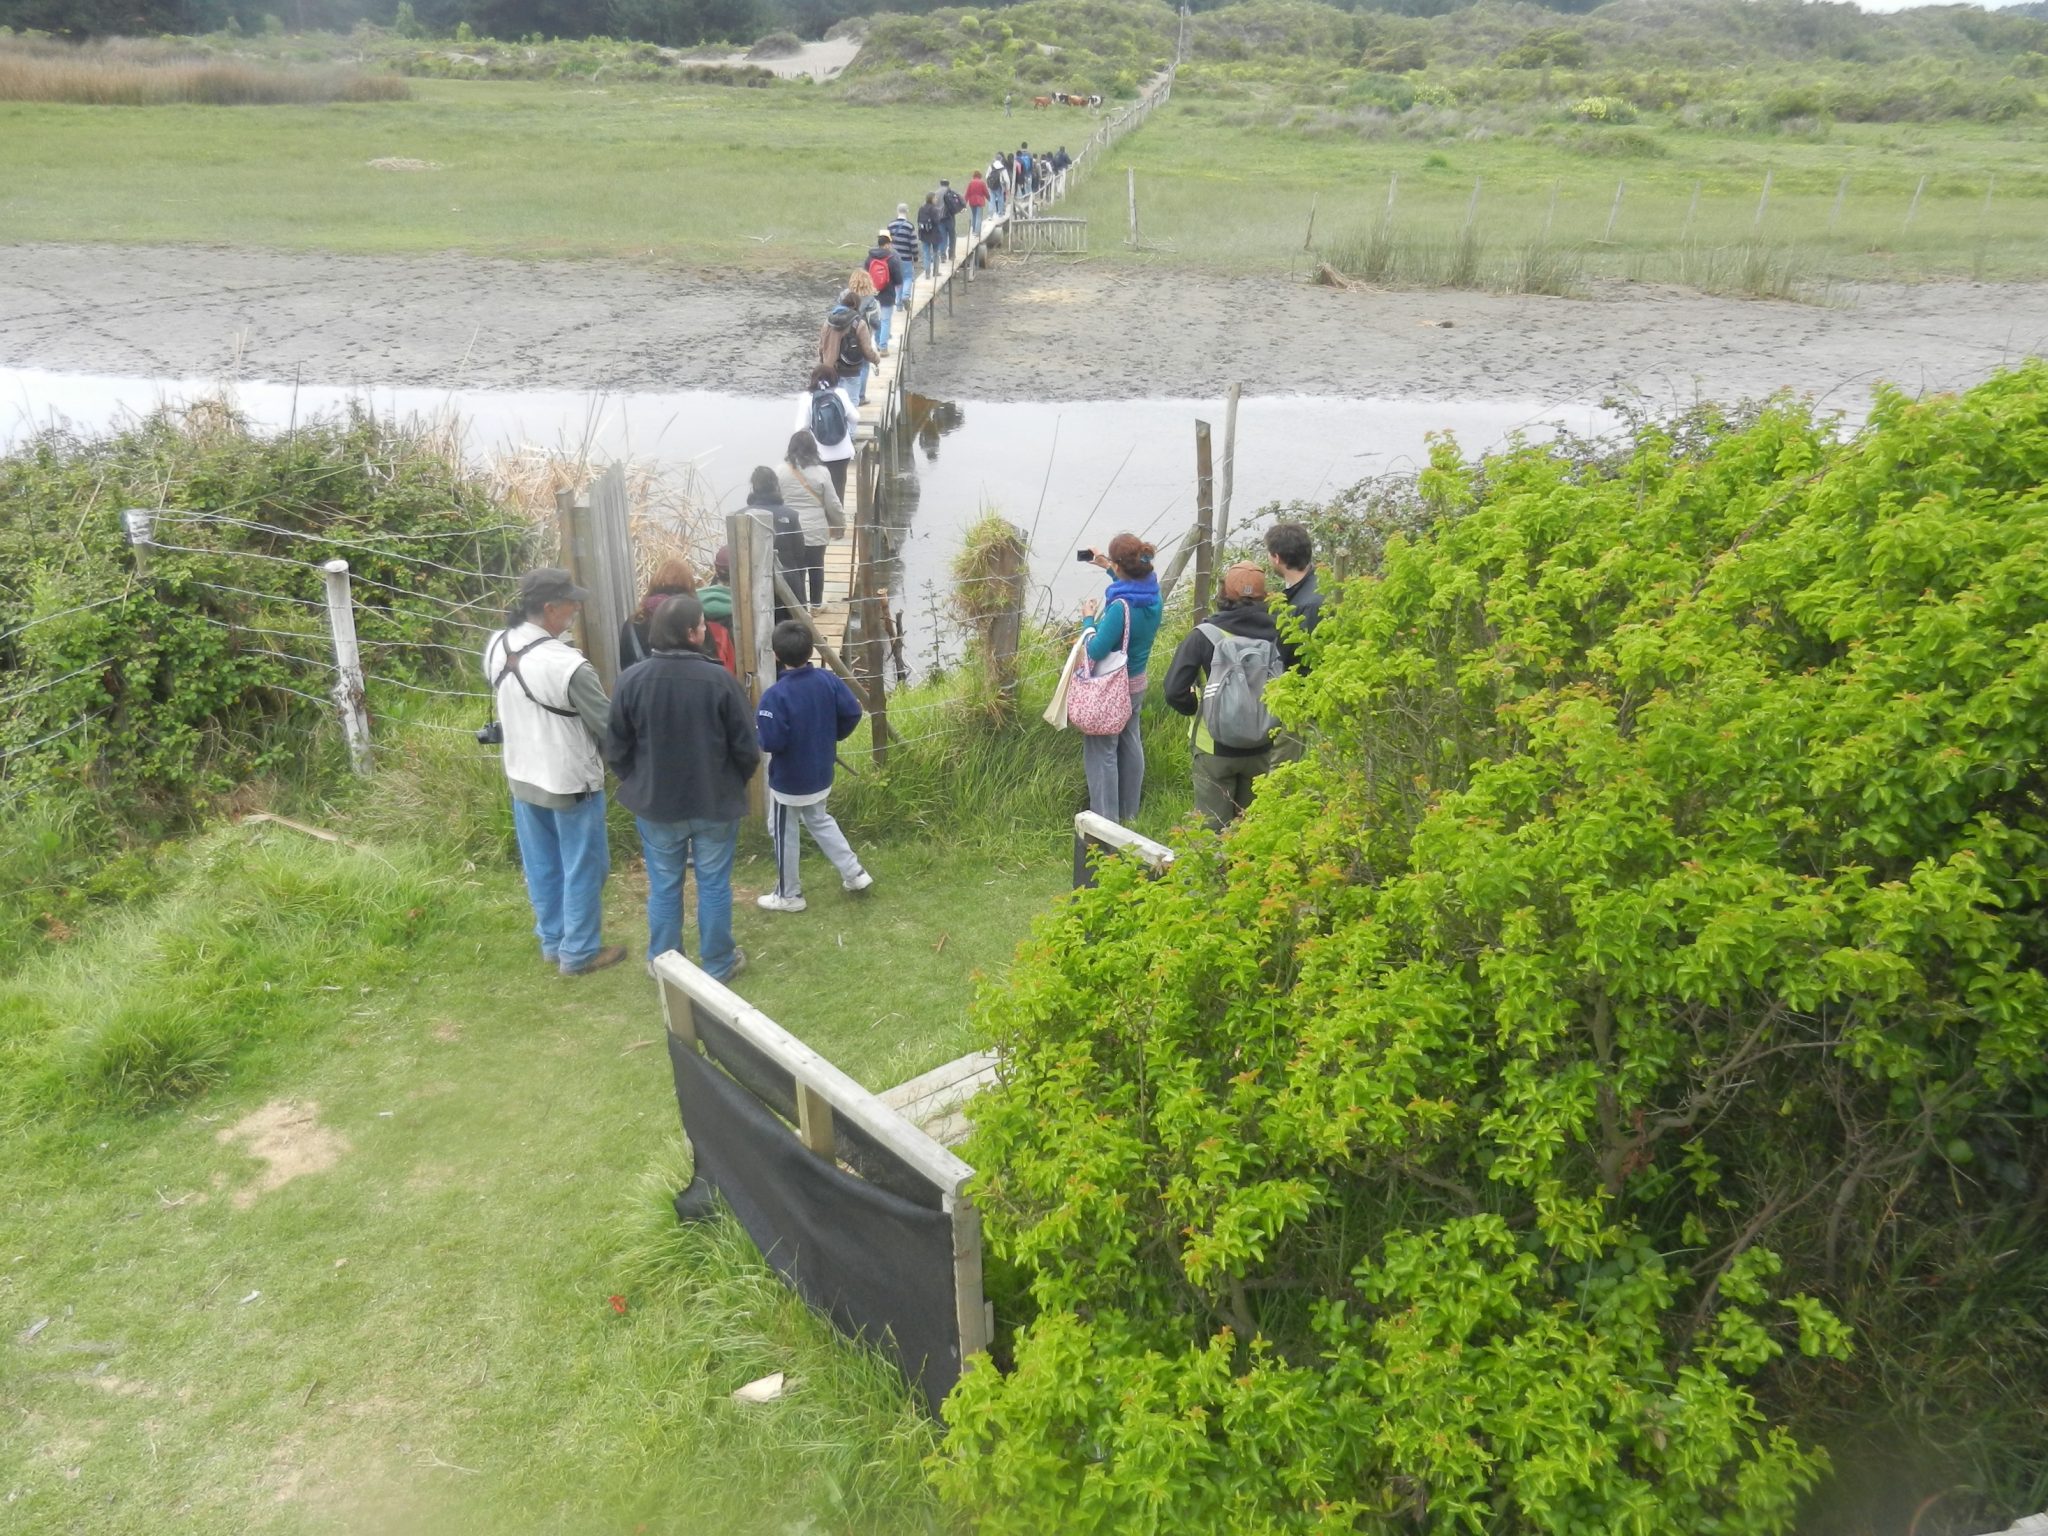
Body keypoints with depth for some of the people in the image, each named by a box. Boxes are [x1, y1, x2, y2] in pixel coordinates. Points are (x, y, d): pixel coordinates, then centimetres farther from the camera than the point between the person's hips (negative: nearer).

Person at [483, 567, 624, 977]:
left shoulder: (496, 647, -5)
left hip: (522, 776, 7)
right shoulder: (567, 665, -29)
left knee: (541, 866, 20)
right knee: (582, 869, 10)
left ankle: (551, 943, 35)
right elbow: (608, 725, -19)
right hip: (571, 783, -7)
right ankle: (578, 953, 21)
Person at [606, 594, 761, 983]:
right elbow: (746, 749, -10)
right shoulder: (720, 680, -18)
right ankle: (718, 964, 25)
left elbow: (616, 749, -3)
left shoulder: (632, 679, -12)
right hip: (715, 803, -2)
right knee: (714, 885, 13)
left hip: (655, 803, 2)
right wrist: (735, 783, 10)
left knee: (663, 886, 15)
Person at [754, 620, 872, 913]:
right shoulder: (828, 680, -8)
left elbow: (770, 742, -29)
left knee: (784, 833, 13)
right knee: (819, 821, 28)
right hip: (821, 774, 6)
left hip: (788, 779, -6)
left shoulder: (775, 696, -26)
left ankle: (789, 895, 25)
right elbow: (853, 712, -4)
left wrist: (756, 729, -7)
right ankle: (854, 873, 27)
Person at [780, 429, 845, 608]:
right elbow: (833, 505, -5)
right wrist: (841, 526, 11)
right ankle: (816, 604, 31)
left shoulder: (780, 472, -6)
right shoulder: (821, 472, -8)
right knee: (816, 568, 17)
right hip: (817, 531, 0)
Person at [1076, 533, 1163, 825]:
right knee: (1131, 745, 20)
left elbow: (1096, 650, -27)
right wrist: (1110, 570, 26)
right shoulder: (1154, 596, -6)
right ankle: (1129, 814, 34)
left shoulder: (1121, 607, -31)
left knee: (1102, 752, 4)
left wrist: (1087, 620, -12)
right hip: (1137, 684, 8)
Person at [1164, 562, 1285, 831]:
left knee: (1212, 828, 7)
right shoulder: (1274, 634, -7)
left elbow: (1174, 691, -14)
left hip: (1215, 749, -3)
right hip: (1260, 749, 3)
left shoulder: (1204, 635, -13)